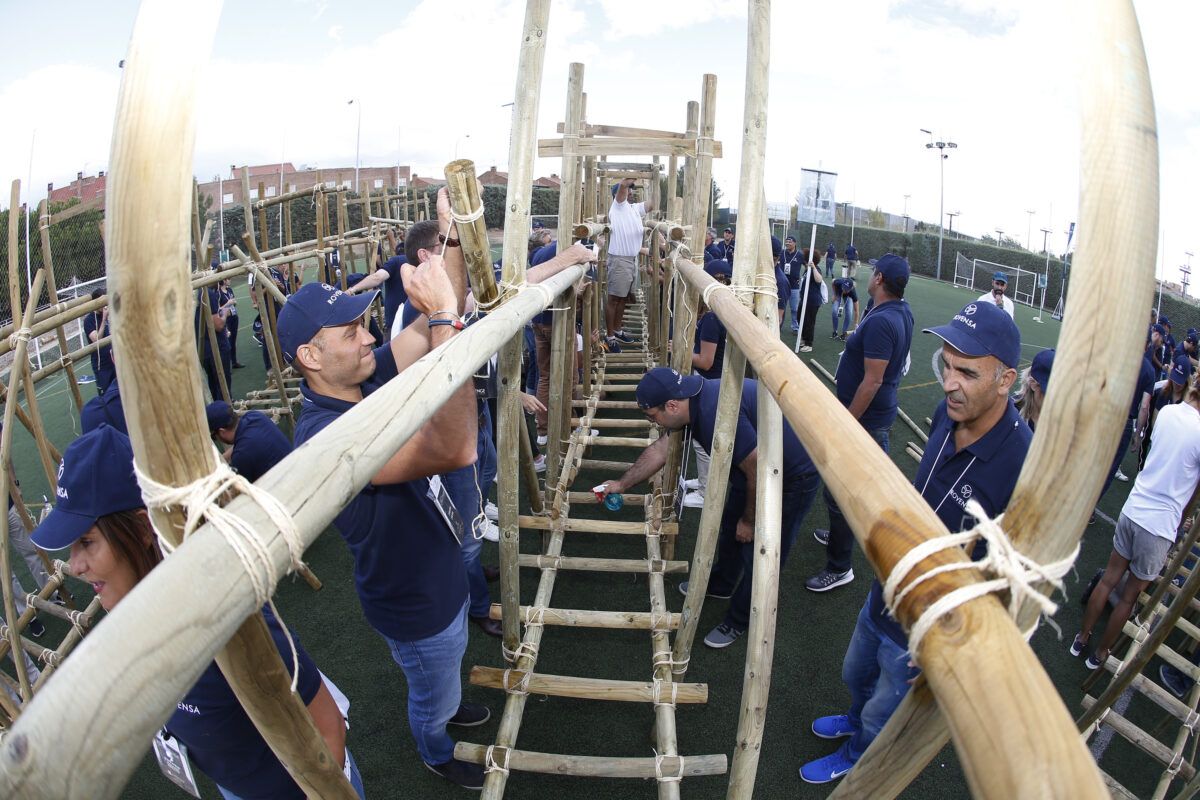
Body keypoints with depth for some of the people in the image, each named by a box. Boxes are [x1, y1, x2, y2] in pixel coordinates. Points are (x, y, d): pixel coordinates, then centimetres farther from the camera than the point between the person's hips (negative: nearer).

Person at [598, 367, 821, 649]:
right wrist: (621, 484, 14)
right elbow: (659, 450, 7)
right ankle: (720, 585, 47)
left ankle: (738, 622, 25)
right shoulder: (693, 402, -7)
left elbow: (759, 472, -29)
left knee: (759, 552, 4)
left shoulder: (717, 413, -37)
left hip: (794, 476, -9)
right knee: (730, 527, 23)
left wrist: (750, 520, -13)